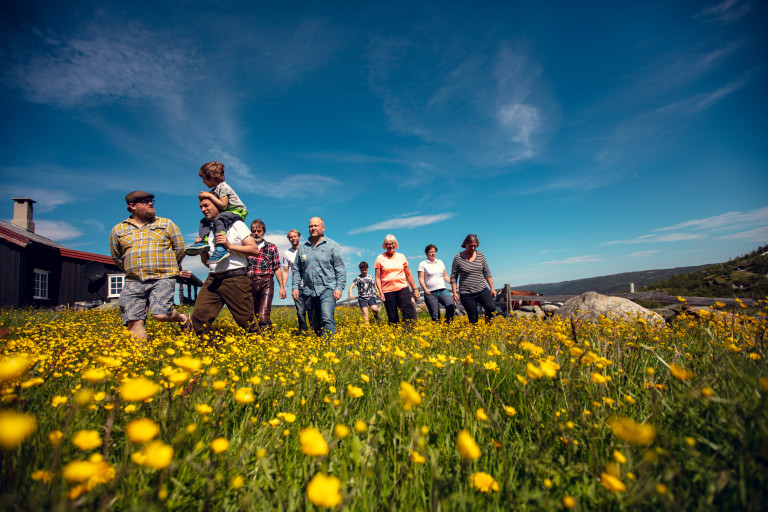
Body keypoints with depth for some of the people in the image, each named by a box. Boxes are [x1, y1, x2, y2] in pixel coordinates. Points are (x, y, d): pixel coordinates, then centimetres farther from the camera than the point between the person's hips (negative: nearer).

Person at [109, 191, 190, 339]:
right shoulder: (118, 230, 14)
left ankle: (182, 318, 13)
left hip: (163, 279, -3)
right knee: (134, 321, -6)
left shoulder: (166, 224, 8)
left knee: (160, 314, -18)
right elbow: (116, 257, 27)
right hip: (133, 282, 3)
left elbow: (180, 249, 12)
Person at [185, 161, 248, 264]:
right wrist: (204, 197, 6)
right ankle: (202, 241, -13)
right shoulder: (214, 190, 16)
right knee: (205, 220, 5)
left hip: (238, 212, -10)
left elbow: (223, 205, -20)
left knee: (218, 219, -36)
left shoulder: (223, 186, -12)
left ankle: (221, 248, -48)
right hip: (226, 213, 10)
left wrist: (210, 195, -14)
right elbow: (217, 209, 16)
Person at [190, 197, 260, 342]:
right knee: (199, 316, -7)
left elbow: (255, 250, -6)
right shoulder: (206, 230, 20)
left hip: (235, 279, -5)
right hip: (213, 280, 6)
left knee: (245, 320, -3)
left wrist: (229, 245, -14)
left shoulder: (235, 224, 3)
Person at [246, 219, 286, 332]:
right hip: (250, 283, 2)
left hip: (266, 282, -2)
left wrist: (282, 287, 5)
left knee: (264, 315, -16)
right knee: (252, 315, 7)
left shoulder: (271, 247, 11)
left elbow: (277, 269, 9)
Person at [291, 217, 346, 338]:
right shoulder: (302, 248, 14)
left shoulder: (332, 246, 4)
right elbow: (296, 270, 16)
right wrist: (295, 287, 4)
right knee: (314, 323, 10)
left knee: (327, 319, -21)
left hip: (327, 289, -4)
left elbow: (340, 269, 1)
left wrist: (339, 288, -8)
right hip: (308, 291, 4)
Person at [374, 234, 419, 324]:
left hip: (402, 288, 1)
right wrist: (380, 293, -6)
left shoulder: (401, 257, 10)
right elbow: (378, 278, 3)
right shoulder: (380, 258, 4)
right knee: (392, 318, 2)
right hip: (387, 291, -1)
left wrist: (415, 289, 15)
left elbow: (408, 274, 16)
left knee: (408, 312, -14)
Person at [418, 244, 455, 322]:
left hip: (443, 290, 3)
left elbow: (445, 276, 19)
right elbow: (421, 279, -2)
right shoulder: (422, 264, 4)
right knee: (435, 316, -5)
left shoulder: (440, 262, 16)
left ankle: (448, 323, -4)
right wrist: (425, 289, -20)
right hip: (430, 293, -3)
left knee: (451, 305, -23)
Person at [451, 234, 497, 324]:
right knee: (473, 319, -1)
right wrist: (454, 293, -7)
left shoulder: (480, 255, 5)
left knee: (492, 307, -21)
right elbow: (453, 277, 0)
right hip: (467, 294, -2)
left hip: (482, 290, 2)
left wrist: (492, 288, 8)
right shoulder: (458, 257, -3)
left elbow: (487, 272, 11)